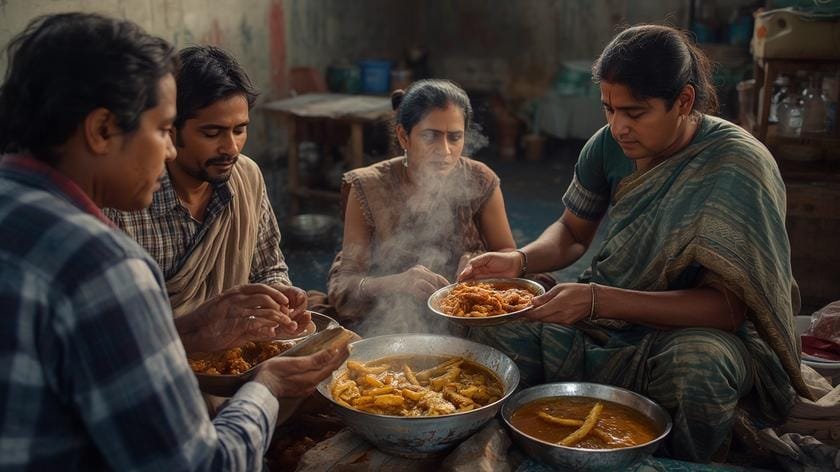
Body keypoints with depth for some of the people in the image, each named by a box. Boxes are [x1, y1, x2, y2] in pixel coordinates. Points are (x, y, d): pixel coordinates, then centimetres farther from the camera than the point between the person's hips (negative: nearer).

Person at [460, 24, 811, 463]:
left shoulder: (738, 165, -20)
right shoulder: (609, 145, -5)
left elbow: (728, 306, -25)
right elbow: (573, 231, 10)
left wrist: (599, 300, -34)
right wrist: (520, 260, -13)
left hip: (692, 330, -4)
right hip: (605, 318, 4)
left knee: (701, 360, -39)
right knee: (492, 324, -17)